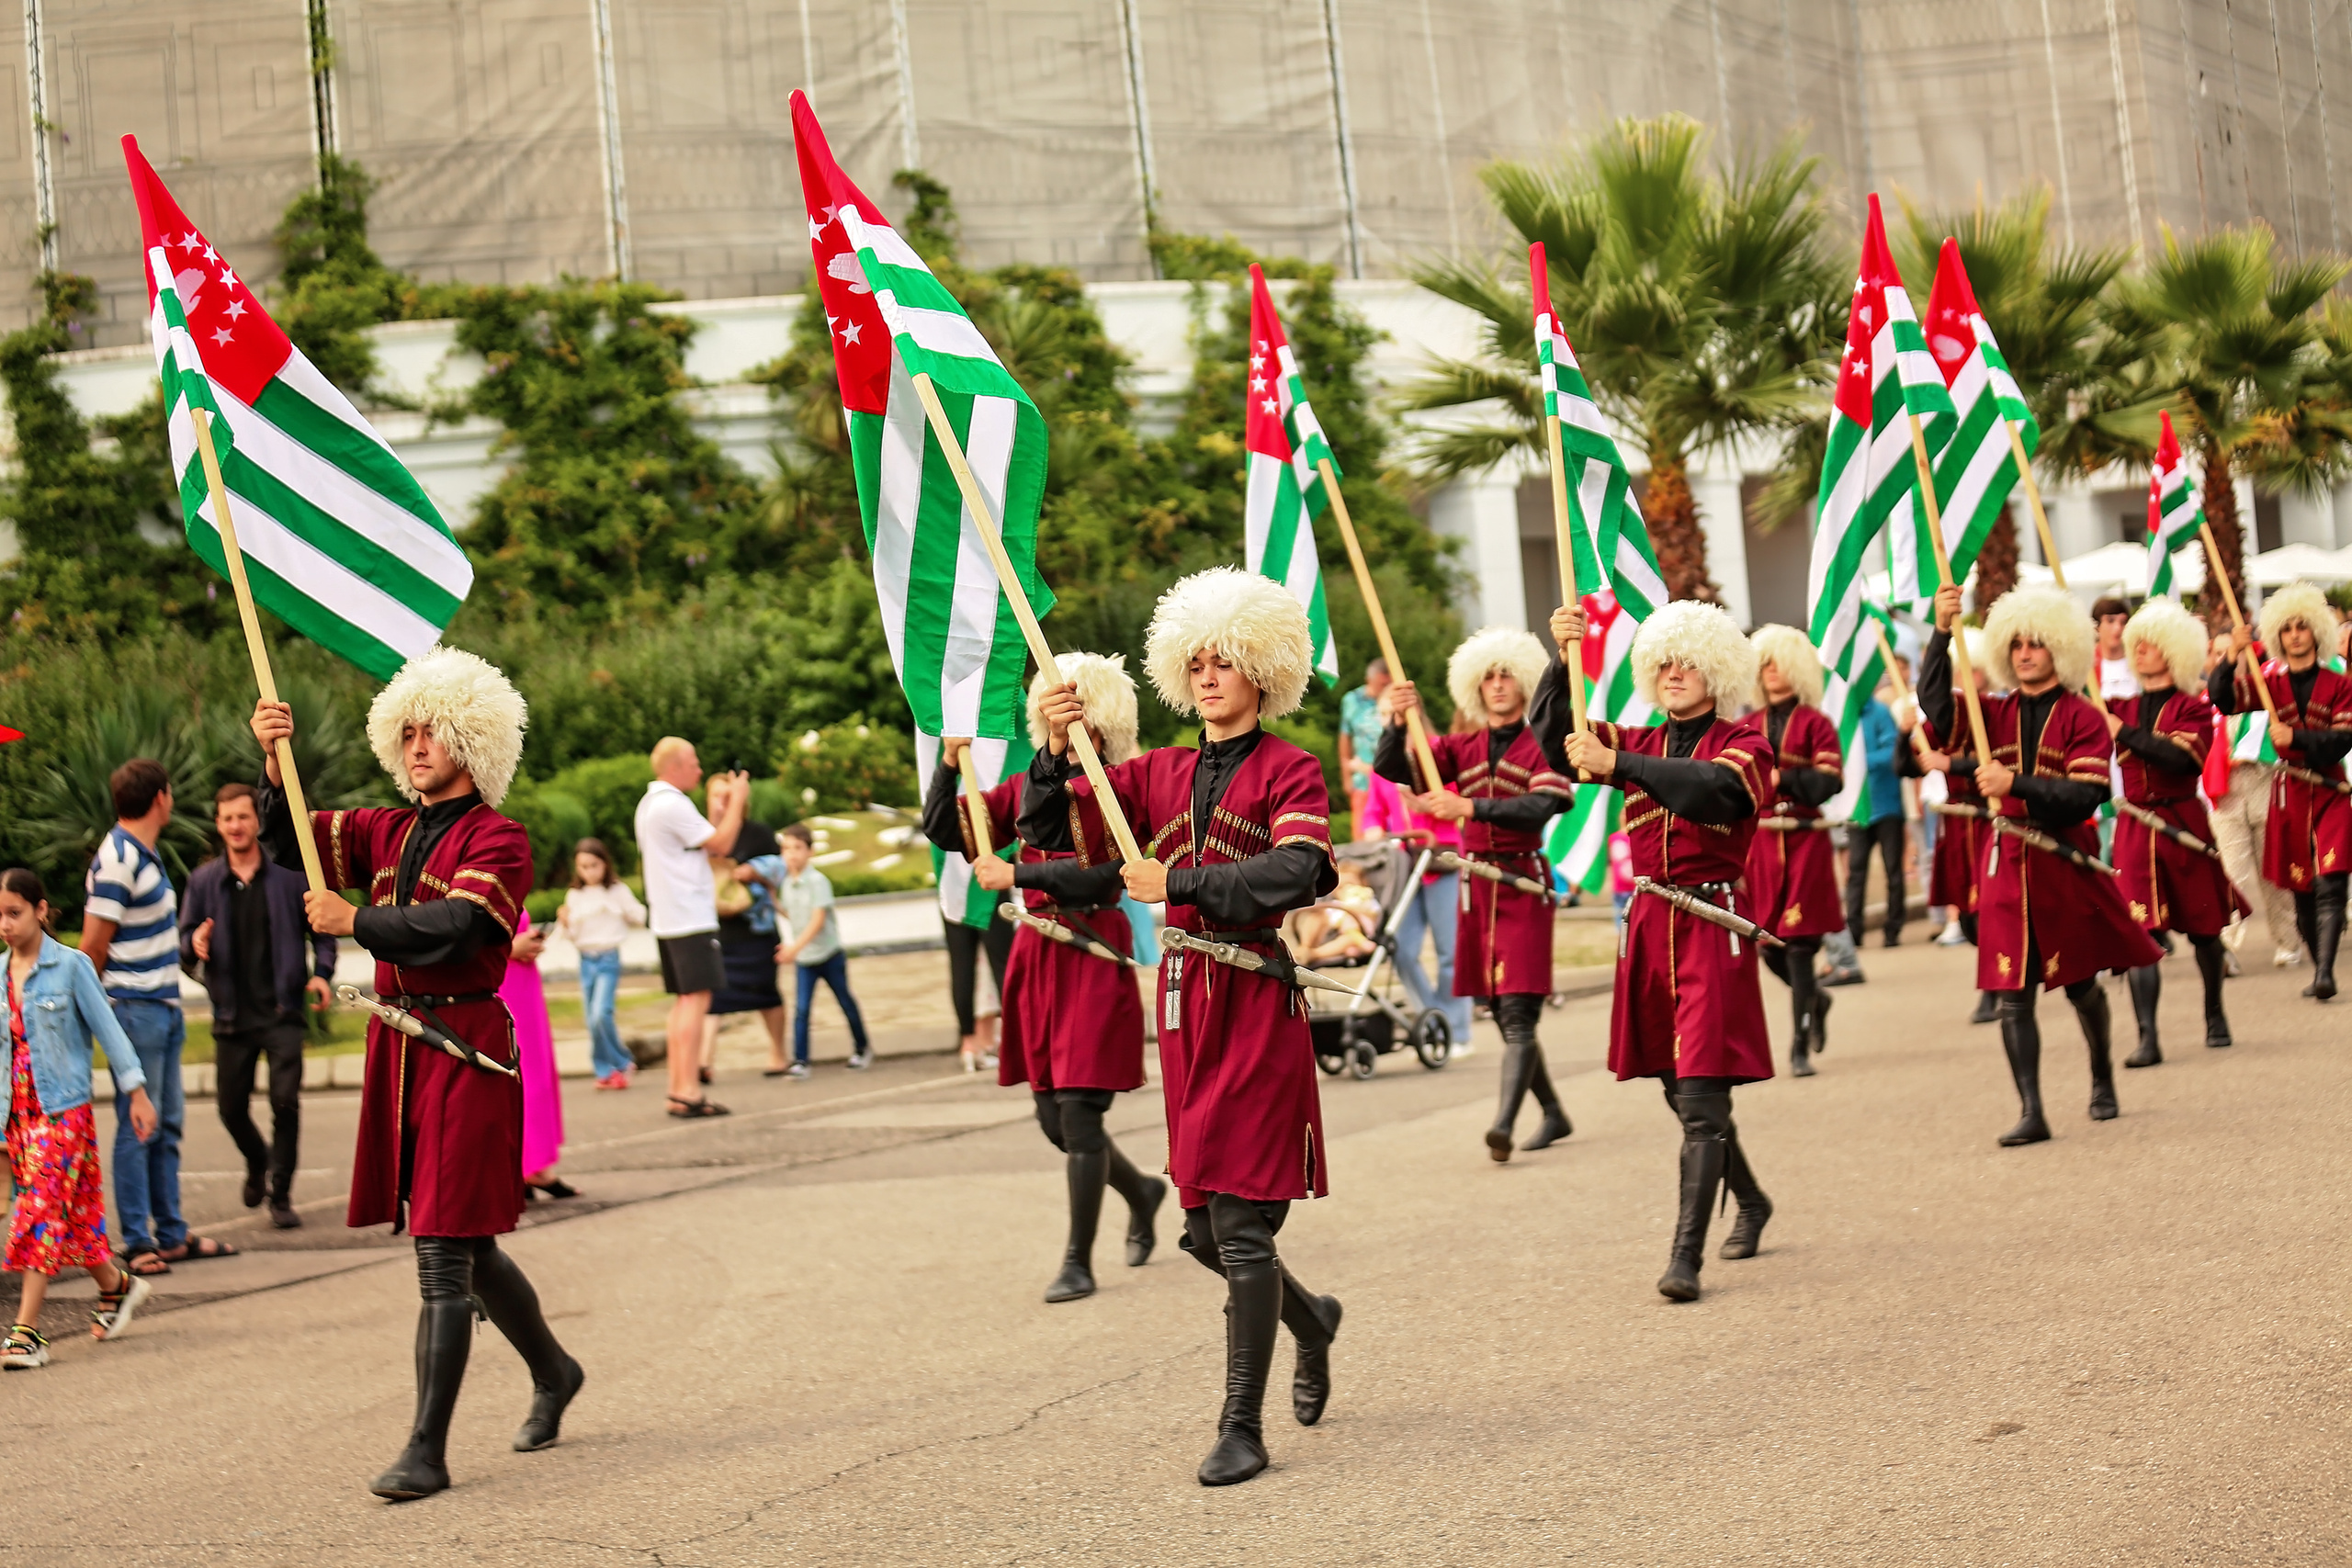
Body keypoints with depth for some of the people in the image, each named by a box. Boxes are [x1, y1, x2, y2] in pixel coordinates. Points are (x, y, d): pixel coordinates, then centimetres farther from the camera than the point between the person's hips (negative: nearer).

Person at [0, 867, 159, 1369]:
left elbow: (107, 1028, -3)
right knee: (71, 1213, 10)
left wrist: (137, 1091, -2)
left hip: (63, 1109, -5)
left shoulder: (70, 966, -6)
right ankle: (116, 1284, 31)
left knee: (42, 1212, -10)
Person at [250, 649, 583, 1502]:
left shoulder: (498, 839, -7)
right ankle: (553, 1372, 38)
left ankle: (427, 1452, -6)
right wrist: (274, 761, -6)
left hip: (466, 1051, -7)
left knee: (444, 1252, -8)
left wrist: (354, 924, -17)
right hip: (397, 1044, 7)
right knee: (468, 1250, 17)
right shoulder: (390, 830, 14)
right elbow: (288, 841, 9)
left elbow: (454, 927, -21)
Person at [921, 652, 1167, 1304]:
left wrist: (1016, 874, -21)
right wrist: (949, 764, -5)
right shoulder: (1026, 787, 10)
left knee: (1079, 1109, -8)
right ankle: (1142, 1191, 37)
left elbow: (1105, 872, -20)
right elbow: (946, 833, 9)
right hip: (1036, 956, 6)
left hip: (1095, 957, -6)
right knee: (1052, 1114, 10)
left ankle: (1079, 1261, 2)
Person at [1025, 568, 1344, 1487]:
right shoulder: (1161, 774, 13)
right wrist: (1055, 753, -11)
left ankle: (1242, 1428, 2)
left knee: (1241, 1223, -7)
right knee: (1203, 1229, 11)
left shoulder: (1290, 773, -3)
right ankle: (1311, 1319, 40)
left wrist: (1178, 882, -19)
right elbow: (1049, 826, 6)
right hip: (1182, 999, 6)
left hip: (1256, 1004, -6)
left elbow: (1295, 872, -21)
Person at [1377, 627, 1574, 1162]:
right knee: (1503, 1015, 11)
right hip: (1477, 889, 5)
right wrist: (1399, 722, -19)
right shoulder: (1461, 749, 11)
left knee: (1518, 1012, -14)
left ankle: (1504, 1125, -23)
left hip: (1523, 886, -5)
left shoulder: (1542, 748, -2)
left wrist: (1468, 807, -28)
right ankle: (1554, 1114, 26)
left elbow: (1540, 808, -18)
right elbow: (1391, 769, 0)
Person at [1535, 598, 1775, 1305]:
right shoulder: (1640, 742, 13)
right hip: (1649, 922, 6)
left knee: (1701, 1095, -11)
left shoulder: (1744, 740, -1)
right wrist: (1562, 657, -15)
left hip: (1712, 923, -6)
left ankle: (1686, 1253, -12)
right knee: (1679, 1088, 15)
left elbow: (1713, 790, -23)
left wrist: (1617, 765, -31)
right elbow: (1555, 738, -1)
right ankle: (1751, 1202, 37)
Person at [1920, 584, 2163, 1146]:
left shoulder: (2082, 717, -4)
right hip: (2008, 863, 2)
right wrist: (1941, 632, -21)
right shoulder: (1998, 713, 6)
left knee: (2080, 982, 13)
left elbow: (2085, 797, -14)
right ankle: (2031, 1113, -4)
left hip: (2066, 860, -2)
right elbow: (1935, 703, -10)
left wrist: (2016, 784, -24)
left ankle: (2102, 1076, 38)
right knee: (2014, 993, -5)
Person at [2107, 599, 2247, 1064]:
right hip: (2134, 828, 2)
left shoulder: (2193, 707, -3)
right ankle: (2147, 1039, -13)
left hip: (2183, 822, -2)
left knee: (2202, 927, 11)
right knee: (2140, 931, -10)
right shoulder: (2122, 708, 10)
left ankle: (2215, 1016, 34)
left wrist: (2126, 734, -19)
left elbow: (2182, 758, -20)